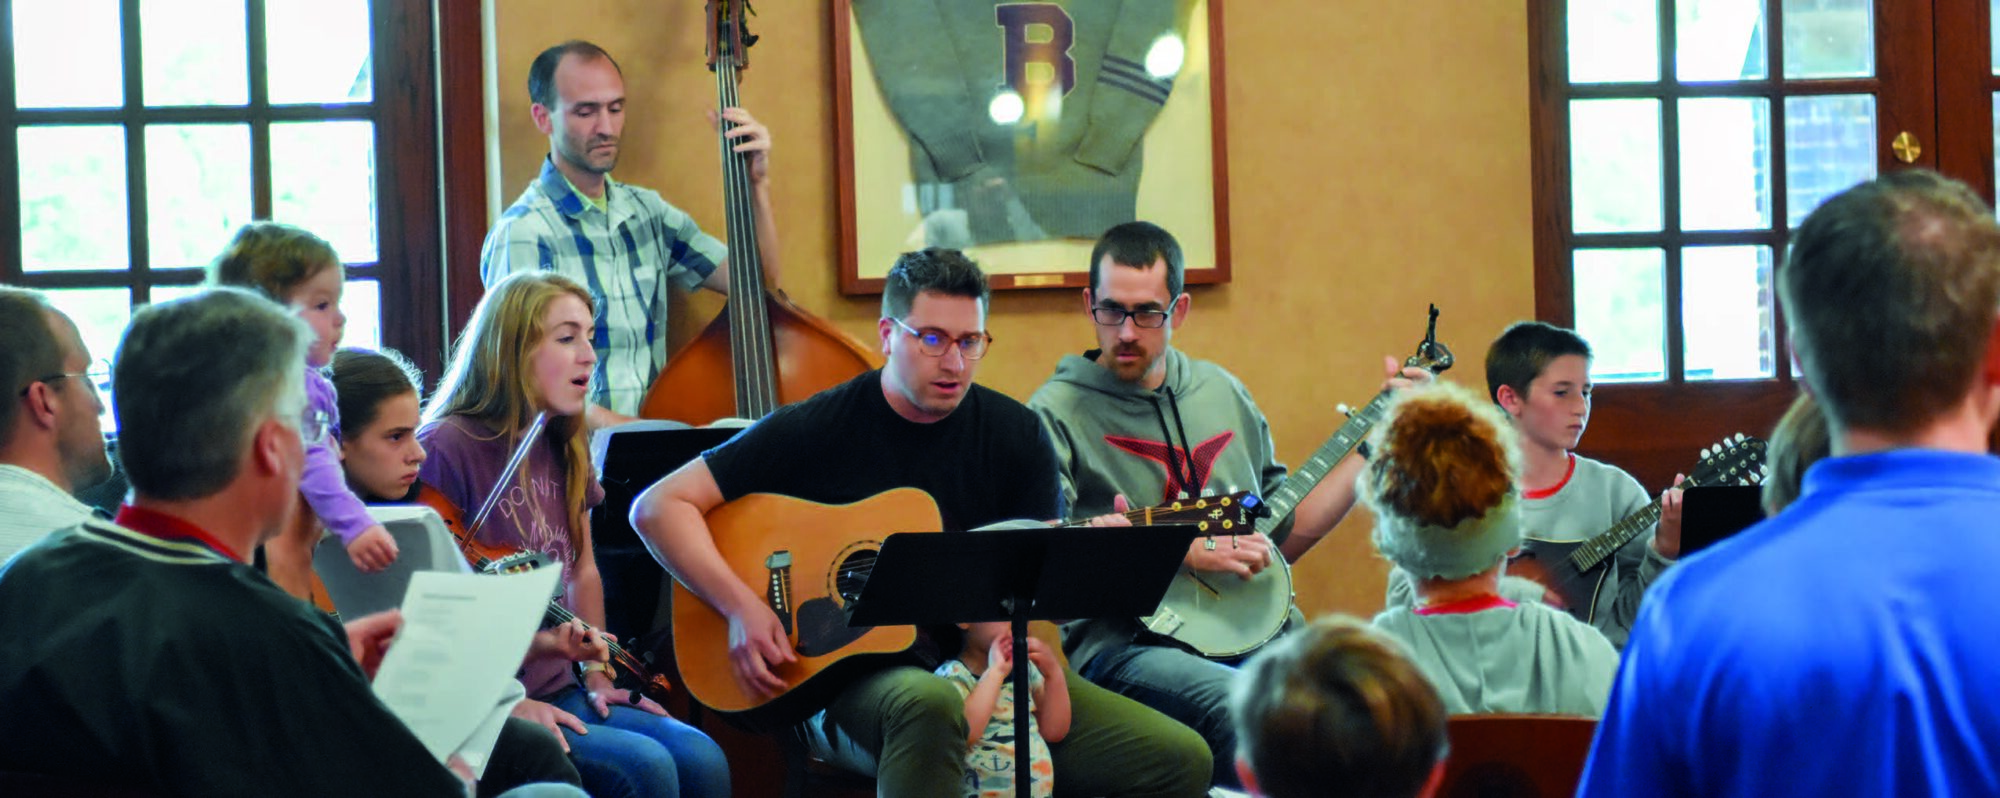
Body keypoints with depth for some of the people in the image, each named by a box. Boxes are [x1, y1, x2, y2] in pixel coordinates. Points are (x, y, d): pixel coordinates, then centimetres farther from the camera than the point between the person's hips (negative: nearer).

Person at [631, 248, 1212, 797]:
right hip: (848, 673, -4)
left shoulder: (1016, 434, 8)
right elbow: (657, 506, -3)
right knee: (928, 703, -43)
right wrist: (742, 607, -14)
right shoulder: (817, 430, -2)